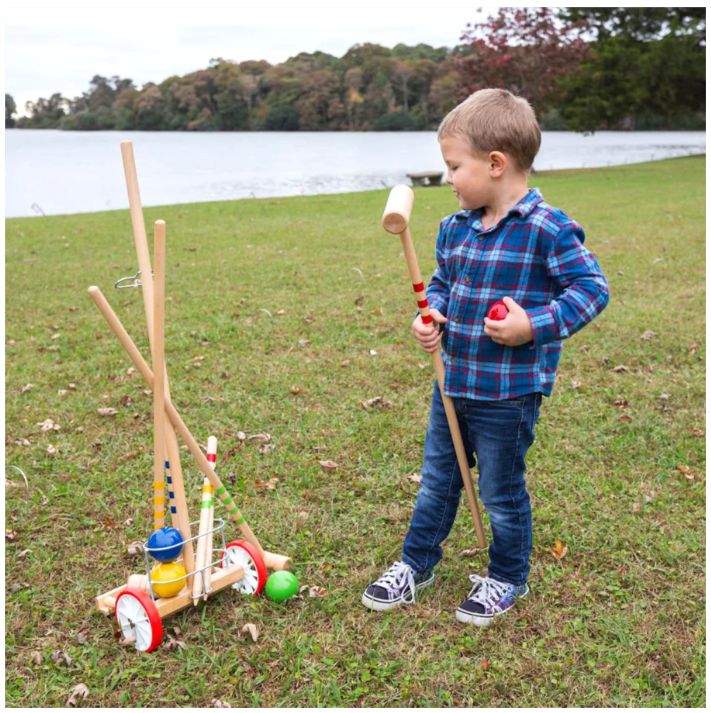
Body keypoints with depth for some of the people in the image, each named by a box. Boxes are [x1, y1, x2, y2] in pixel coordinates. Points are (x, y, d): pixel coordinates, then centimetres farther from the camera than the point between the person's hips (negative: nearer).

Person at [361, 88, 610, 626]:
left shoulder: (548, 229, -17)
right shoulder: (456, 227, 4)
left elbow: (591, 288, -14)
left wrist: (536, 325, -25)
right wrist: (432, 316, -2)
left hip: (509, 393, -6)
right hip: (453, 381, 7)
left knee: (501, 492, 11)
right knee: (437, 480, 20)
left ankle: (508, 578, 35)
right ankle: (417, 562, 39)